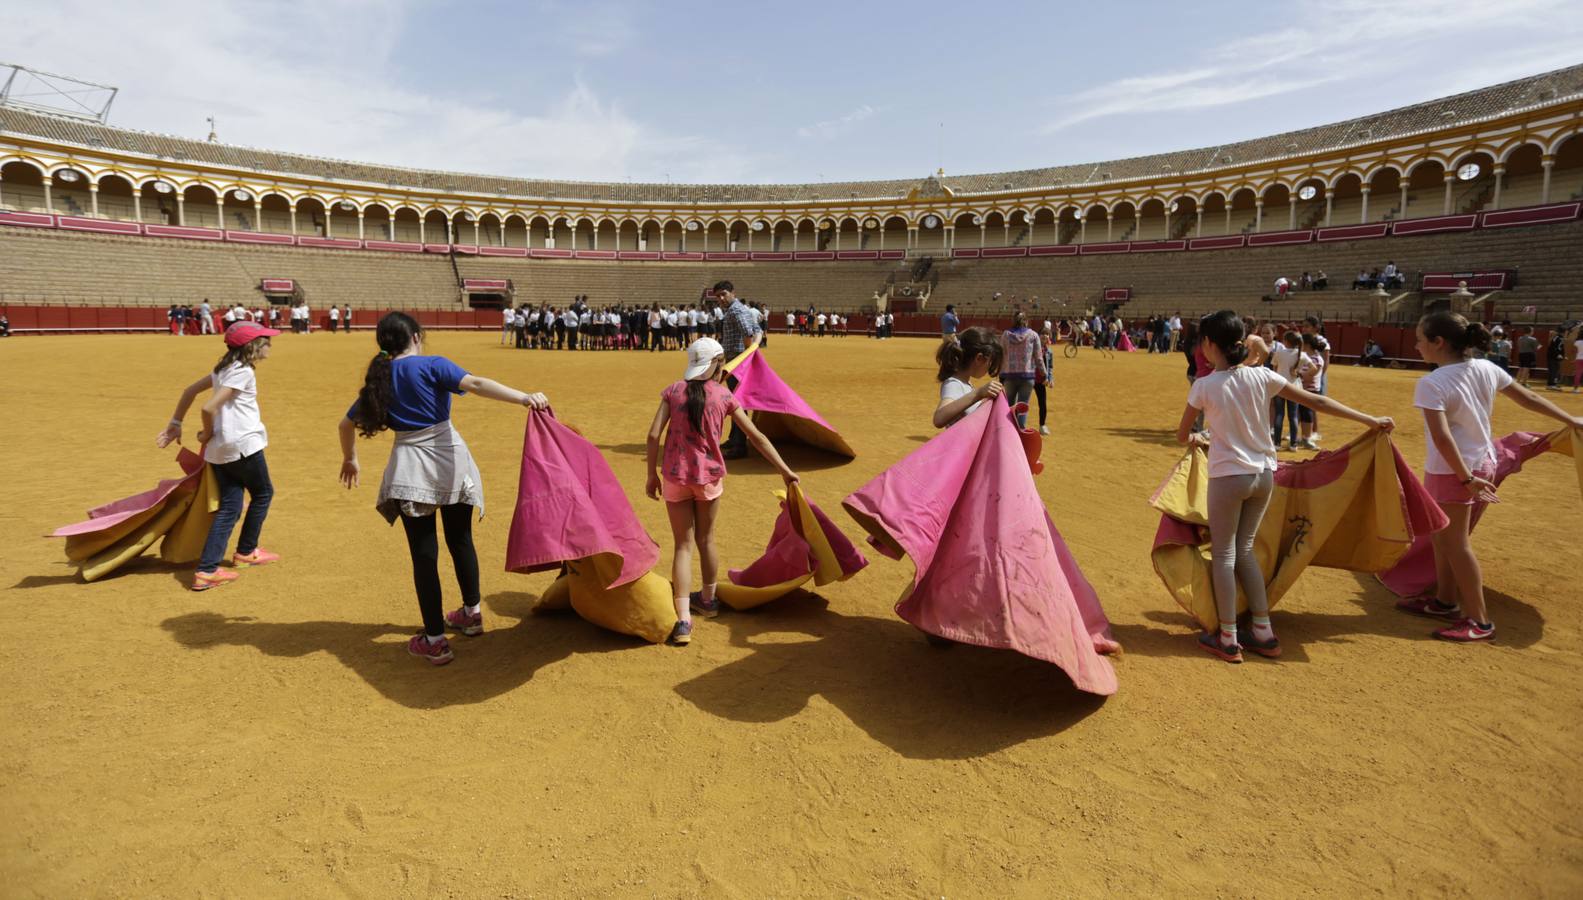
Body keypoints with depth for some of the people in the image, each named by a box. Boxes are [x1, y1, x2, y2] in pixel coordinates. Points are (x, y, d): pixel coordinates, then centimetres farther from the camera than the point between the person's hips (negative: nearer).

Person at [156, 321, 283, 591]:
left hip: (218, 450, 8)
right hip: (243, 446, -8)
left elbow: (190, 390, 21)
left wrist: (175, 424, 24)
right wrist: (207, 434, -3)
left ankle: (207, 570, -2)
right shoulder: (243, 372, -13)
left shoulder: (225, 368, 15)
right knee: (263, 493, 15)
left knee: (229, 508, 7)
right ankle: (245, 552, 27)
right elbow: (209, 408, -20)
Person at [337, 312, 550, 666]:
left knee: (423, 552, 4)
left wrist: (349, 459, 39)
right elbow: (474, 384, -21)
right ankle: (471, 613, 34)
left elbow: (347, 424, 20)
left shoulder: (378, 379, 10)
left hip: (411, 469, 2)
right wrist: (524, 398, -31)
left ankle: (435, 639, 4)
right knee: (460, 540, 17)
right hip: (450, 460, -1)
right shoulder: (431, 366, -4)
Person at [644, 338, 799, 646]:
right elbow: (756, 437, -1)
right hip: (709, 476, 0)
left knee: (683, 545, 4)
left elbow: (654, 435, -7)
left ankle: (683, 620, -6)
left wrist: (652, 474, 3)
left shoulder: (673, 391, 1)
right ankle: (708, 599, 39)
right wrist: (785, 470, 4)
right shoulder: (723, 395, 0)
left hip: (675, 476, 0)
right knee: (706, 539, 19)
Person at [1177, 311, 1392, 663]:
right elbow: (1317, 401, 1)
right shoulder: (1261, 376, -2)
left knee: (1223, 553, 7)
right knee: (1244, 549, 17)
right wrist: (1371, 421, 9)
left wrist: (1199, 438, 23)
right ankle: (1264, 633, 21)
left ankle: (1228, 640, 11)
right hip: (1264, 475, 5)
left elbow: (1182, 436, -1)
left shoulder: (1204, 386, -11)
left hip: (1228, 476, -5)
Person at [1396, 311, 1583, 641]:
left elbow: (1442, 437, -26)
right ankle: (1446, 601, 31)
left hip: (1450, 471, -8)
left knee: (1455, 543, 2)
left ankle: (1480, 621, 9)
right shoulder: (1486, 369, 1)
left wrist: (1465, 478, -21)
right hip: (1483, 463, 8)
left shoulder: (1431, 384, -21)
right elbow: (1529, 399, 12)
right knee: (1441, 536, 19)